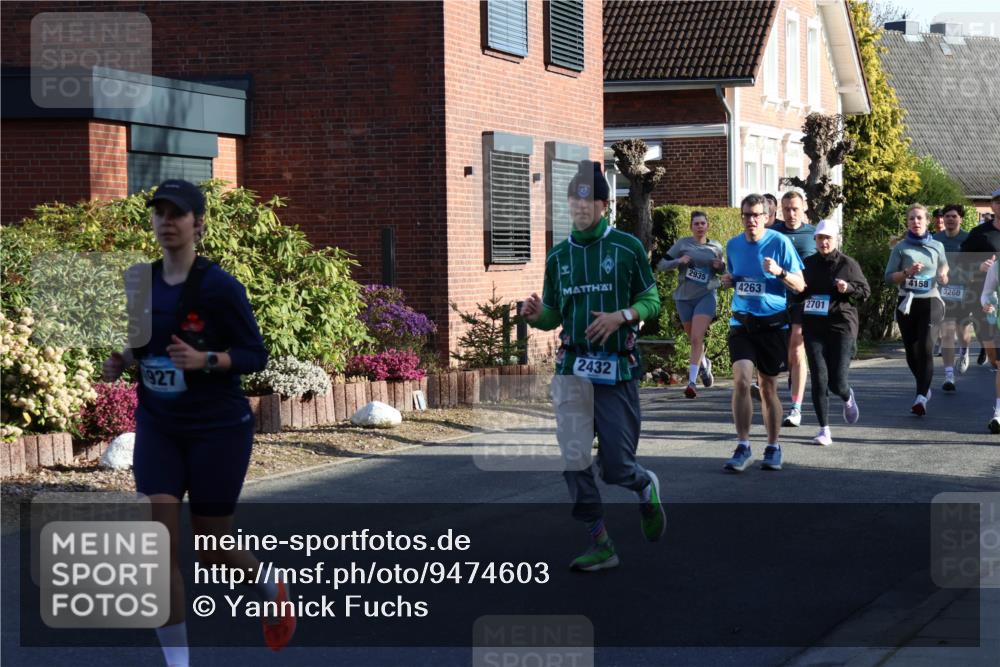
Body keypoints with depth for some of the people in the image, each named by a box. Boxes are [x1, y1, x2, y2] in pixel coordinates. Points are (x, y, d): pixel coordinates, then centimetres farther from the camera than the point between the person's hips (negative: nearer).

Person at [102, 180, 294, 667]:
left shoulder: (219, 287, -14)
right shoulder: (141, 282, 2)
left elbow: (255, 354, -11)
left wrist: (204, 360, -28)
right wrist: (122, 361, -5)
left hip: (218, 429, -4)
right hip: (158, 429, 4)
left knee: (212, 550, 7)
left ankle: (271, 589, 41)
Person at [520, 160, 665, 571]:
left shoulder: (627, 247, -1)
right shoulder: (559, 255, 10)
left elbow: (651, 300, 1)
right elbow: (554, 314, 14)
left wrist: (622, 316, -18)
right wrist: (537, 315, -9)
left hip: (618, 370, -3)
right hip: (572, 369, 3)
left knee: (614, 467, -1)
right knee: (575, 462, -5)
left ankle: (646, 485, 34)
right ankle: (600, 545, 4)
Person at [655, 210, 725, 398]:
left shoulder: (716, 247, 6)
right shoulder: (682, 244, -1)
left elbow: (723, 269, 21)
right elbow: (661, 265, -1)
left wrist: (720, 266, -3)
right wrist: (679, 261, -19)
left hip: (706, 296, -1)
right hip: (684, 297, 1)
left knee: (697, 338, -16)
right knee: (694, 340, 13)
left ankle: (692, 382, -20)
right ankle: (704, 364, 44)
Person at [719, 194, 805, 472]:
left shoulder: (780, 242, -5)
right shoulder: (733, 245, 7)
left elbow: (800, 286, -4)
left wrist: (780, 272, -22)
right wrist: (728, 282, 1)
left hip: (772, 323, -2)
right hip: (741, 322, 2)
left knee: (768, 386, 5)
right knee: (741, 379, -15)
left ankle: (773, 448, 20)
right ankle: (743, 447, -9)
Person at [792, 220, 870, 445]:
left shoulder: (848, 264, 0)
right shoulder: (807, 264, 10)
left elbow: (865, 291, 4)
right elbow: (796, 293, 20)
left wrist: (848, 288, -15)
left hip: (842, 327, -3)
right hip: (813, 327, 3)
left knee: (837, 381, -6)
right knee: (819, 379, -5)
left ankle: (848, 398, 32)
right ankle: (824, 430, 2)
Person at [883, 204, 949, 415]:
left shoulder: (937, 247, 8)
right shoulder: (901, 248, 4)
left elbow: (944, 269, 24)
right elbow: (889, 277, 1)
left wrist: (943, 276, 1)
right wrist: (908, 272, -15)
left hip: (929, 302, -1)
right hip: (907, 303, 1)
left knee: (925, 349, -15)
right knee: (912, 352, 6)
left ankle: (922, 397, -21)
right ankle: (924, 387, 31)